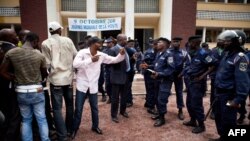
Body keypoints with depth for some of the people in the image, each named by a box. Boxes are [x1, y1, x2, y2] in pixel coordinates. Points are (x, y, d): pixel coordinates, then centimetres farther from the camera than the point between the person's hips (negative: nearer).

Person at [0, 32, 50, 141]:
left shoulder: (11, 53, -3)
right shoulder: (39, 55, -8)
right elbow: (44, 74, 3)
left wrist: (16, 79, 6)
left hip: (21, 92, 2)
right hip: (36, 91, -2)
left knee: (26, 120, 17)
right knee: (41, 119, 10)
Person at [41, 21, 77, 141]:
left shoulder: (45, 43, -5)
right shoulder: (68, 41, 1)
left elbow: (47, 64, -5)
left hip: (56, 79, -3)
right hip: (68, 78, 3)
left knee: (57, 108, 4)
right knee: (69, 105, 16)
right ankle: (69, 130, 27)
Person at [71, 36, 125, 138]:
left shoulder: (101, 55, 1)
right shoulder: (82, 52, -12)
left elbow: (114, 60, 2)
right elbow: (75, 64, -28)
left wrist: (121, 54, -16)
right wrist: (91, 60, -32)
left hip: (93, 86, 4)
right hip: (82, 85, -3)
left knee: (95, 108, 15)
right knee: (78, 109, 8)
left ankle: (95, 126, 36)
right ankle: (75, 128, 28)